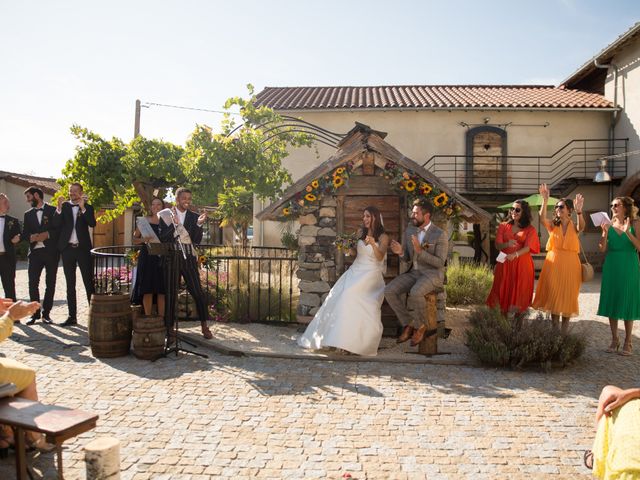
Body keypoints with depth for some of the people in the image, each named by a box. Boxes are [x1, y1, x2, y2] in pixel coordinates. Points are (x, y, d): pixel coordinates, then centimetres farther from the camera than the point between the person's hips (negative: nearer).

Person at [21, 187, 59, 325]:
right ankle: (35, 313, 6)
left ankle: (46, 313, 11)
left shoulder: (53, 210, 4)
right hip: (35, 252, 3)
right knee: (33, 283, -4)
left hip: (51, 252, -3)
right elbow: (24, 234, 12)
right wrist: (31, 237, -9)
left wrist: (48, 234, -14)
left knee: (50, 284, 2)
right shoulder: (28, 214, 16)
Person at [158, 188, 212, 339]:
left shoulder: (194, 217, 3)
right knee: (170, 294, 8)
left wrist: (199, 224, -18)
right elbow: (162, 239, -10)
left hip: (188, 258, 1)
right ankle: (169, 328, 20)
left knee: (198, 293, -1)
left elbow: (197, 240, -2)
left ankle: (204, 326, 11)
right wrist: (174, 223, -23)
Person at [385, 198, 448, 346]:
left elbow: (440, 263, -16)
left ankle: (420, 326, -8)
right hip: (414, 272, 6)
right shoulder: (409, 230, 6)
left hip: (432, 274, -6)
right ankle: (408, 324, -1)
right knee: (389, 291, -17)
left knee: (415, 293, -36)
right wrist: (400, 252, -13)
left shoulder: (440, 235, -11)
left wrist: (420, 251, -25)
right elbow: (407, 259, 11)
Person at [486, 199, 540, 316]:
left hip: (522, 264, -2)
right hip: (504, 263, 2)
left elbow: (527, 248, -11)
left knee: (519, 292, -1)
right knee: (504, 291, 0)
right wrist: (507, 244, -22)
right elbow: (497, 245, 1)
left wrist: (515, 255, -30)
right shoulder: (503, 226, 9)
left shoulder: (530, 229, 3)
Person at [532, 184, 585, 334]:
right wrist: (545, 200, -33)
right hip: (553, 263, 1)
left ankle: (564, 331, 16)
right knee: (553, 295, 4)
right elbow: (542, 218, -18)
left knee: (567, 296, 5)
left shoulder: (574, 226, 1)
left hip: (570, 265, -1)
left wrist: (579, 211, -41)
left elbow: (581, 226, -23)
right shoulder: (552, 225, 3)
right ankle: (555, 331, 15)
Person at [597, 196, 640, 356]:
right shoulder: (609, 225, 4)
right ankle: (614, 340, 16)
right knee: (612, 302, 5)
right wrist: (605, 233, -15)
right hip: (612, 267, 3)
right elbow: (603, 249, -1)